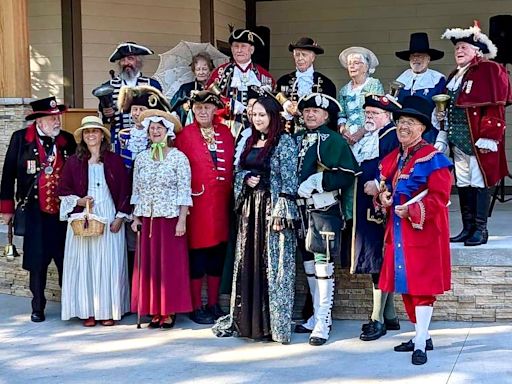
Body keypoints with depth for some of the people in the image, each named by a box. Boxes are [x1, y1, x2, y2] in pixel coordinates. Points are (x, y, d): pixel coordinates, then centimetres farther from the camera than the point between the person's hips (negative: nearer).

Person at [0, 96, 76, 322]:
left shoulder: (67, 140, 3)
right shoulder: (21, 139, -2)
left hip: (63, 211, 1)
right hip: (35, 212, -1)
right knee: (37, 262, 5)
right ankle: (38, 307, 18)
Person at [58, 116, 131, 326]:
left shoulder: (115, 161, 4)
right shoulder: (73, 162, 6)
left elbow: (125, 191, 4)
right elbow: (62, 190, 10)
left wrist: (120, 217, -3)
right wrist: (78, 200, -7)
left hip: (110, 220, 0)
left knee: (109, 265, 0)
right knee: (84, 264, 0)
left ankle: (108, 311, 9)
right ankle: (87, 311, 8)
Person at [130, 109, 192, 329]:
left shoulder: (179, 158, -2)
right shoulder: (141, 158, 10)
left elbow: (184, 191, -6)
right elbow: (136, 191, 13)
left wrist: (182, 220, -11)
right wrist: (136, 218, 8)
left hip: (170, 218, -4)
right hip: (147, 219, 4)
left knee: (171, 264, -1)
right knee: (149, 264, 4)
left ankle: (169, 311, 7)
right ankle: (154, 310, 11)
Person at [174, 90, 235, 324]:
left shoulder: (225, 132, 10)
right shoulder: (185, 135, -3)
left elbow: (232, 165, 13)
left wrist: (231, 194, 6)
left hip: (221, 201, 5)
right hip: (197, 202, -4)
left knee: (218, 253, 10)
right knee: (197, 254, 1)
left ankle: (214, 305, 21)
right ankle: (197, 307, 11)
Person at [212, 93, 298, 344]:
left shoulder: (284, 141, -6)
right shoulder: (251, 141, 15)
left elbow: (289, 178, -12)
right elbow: (238, 171, 20)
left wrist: (281, 210, -18)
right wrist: (246, 178, -3)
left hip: (272, 207, -7)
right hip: (250, 207, 7)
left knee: (273, 264, -4)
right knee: (247, 263, 9)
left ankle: (276, 323, 2)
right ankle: (248, 320, 18)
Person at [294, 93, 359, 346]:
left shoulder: (333, 140, -6)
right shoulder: (297, 140, 15)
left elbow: (347, 175, -13)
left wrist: (316, 182, -18)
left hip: (324, 209, -7)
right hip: (302, 209, 7)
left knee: (323, 265, -7)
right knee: (309, 264, 13)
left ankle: (323, 322, -1)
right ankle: (316, 317, 24)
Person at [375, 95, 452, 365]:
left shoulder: (432, 158, -9)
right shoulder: (391, 159, 13)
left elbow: (440, 196, -15)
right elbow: (383, 188, 22)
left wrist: (412, 210, -24)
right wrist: (382, 197, -1)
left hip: (423, 230, -7)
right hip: (397, 230, 7)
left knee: (421, 284, -5)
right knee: (404, 284, 10)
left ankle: (421, 343, 0)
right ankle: (422, 335, 23)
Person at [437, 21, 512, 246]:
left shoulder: (490, 71, -6)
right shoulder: (454, 76, 19)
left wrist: (489, 137, -19)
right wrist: (442, 138, 15)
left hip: (478, 141, -8)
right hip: (458, 140, 8)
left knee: (479, 183, -3)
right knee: (462, 184, 9)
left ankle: (481, 230, 4)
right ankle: (467, 228, 17)